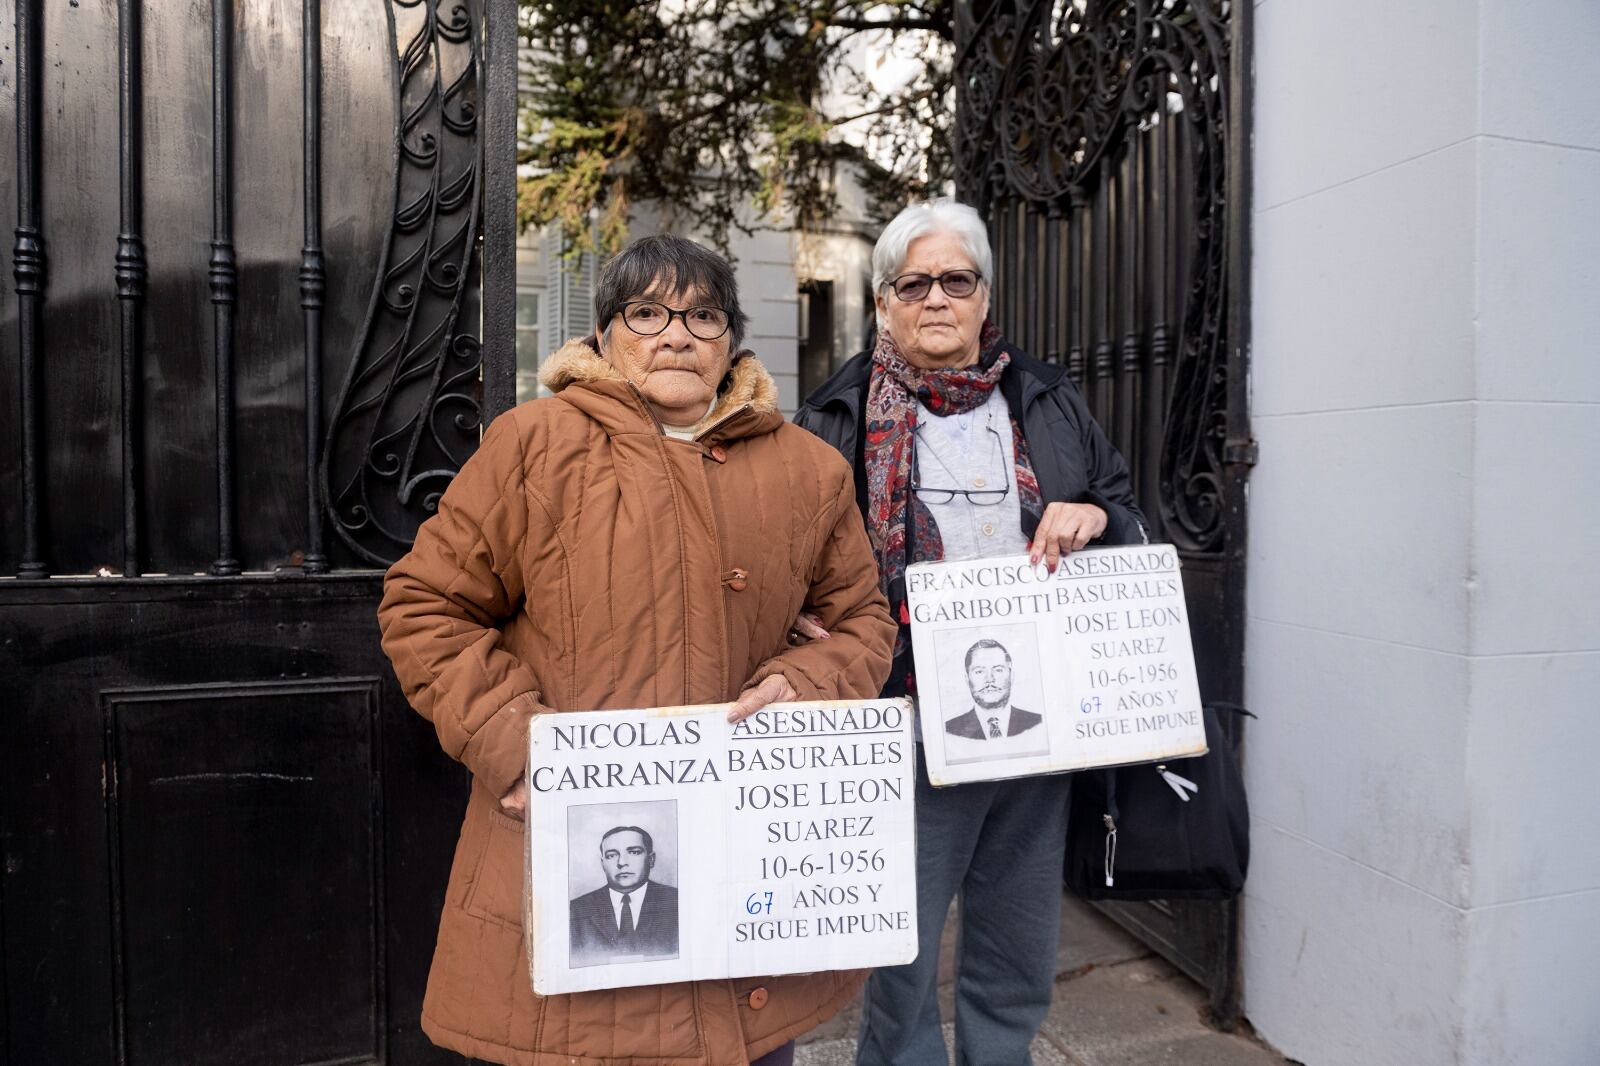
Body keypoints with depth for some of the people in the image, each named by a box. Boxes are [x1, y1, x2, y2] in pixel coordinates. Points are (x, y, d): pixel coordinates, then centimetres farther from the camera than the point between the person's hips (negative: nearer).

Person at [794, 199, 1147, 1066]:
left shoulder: (1046, 402, 11)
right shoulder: (840, 418, 2)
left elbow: (1130, 514, 18)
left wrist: (1093, 516, -4)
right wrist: (812, 617, -16)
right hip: (910, 731, -3)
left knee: (1019, 971, 18)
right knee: (900, 966, 7)